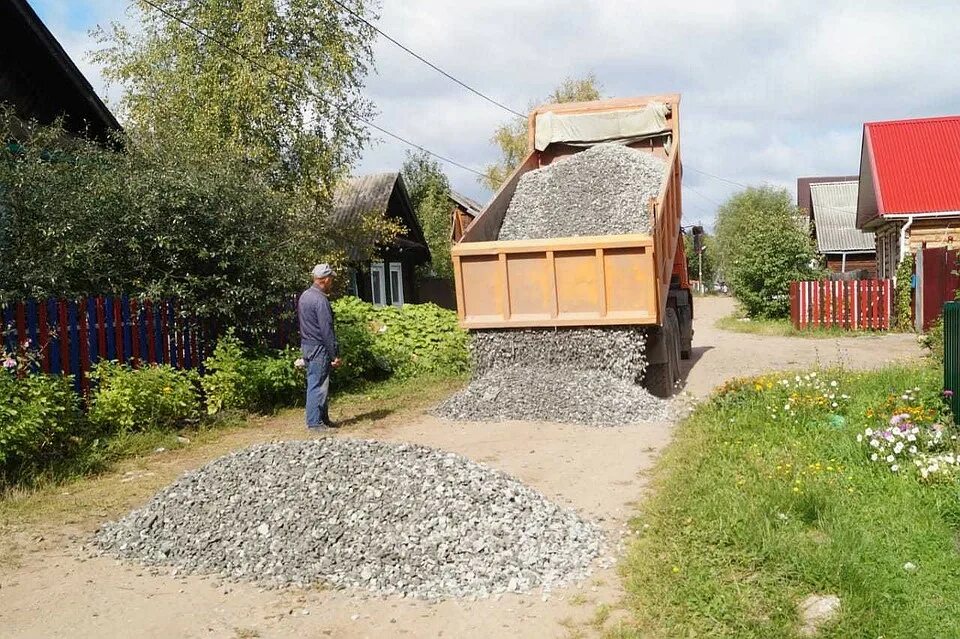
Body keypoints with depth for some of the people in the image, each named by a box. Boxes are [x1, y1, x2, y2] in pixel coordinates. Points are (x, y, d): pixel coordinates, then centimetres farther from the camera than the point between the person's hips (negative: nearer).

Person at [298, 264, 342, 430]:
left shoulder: (304, 296, 12)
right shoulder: (320, 300, -17)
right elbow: (327, 330, -19)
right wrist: (335, 355, -16)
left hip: (306, 346, 10)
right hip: (319, 348, -10)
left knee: (316, 384, 14)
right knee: (318, 386, -4)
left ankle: (323, 419, 21)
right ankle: (315, 422, -1)